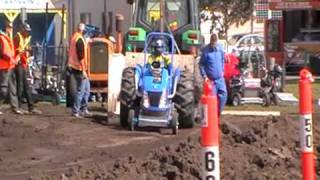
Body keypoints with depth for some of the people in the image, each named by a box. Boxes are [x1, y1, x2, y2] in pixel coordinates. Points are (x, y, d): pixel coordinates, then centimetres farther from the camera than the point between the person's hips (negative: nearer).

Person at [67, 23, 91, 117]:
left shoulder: (74, 37, 10)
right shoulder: (80, 40, -19)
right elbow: (81, 56, -22)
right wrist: (83, 70, -20)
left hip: (73, 66, 10)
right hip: (79, 68, -10)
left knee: (86, 88, 15)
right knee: (81, 90, -3)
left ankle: (84, 109, 19)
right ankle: (75, 111, 1)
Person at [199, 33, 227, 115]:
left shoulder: (220, 48, 3)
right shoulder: (206, 50, -12)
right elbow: (201, 64, -7)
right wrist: (204, 76, -14)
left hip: (220, 78, 4)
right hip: (210, 79, -4)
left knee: (223, 94, -2)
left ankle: (219, 111, 13)